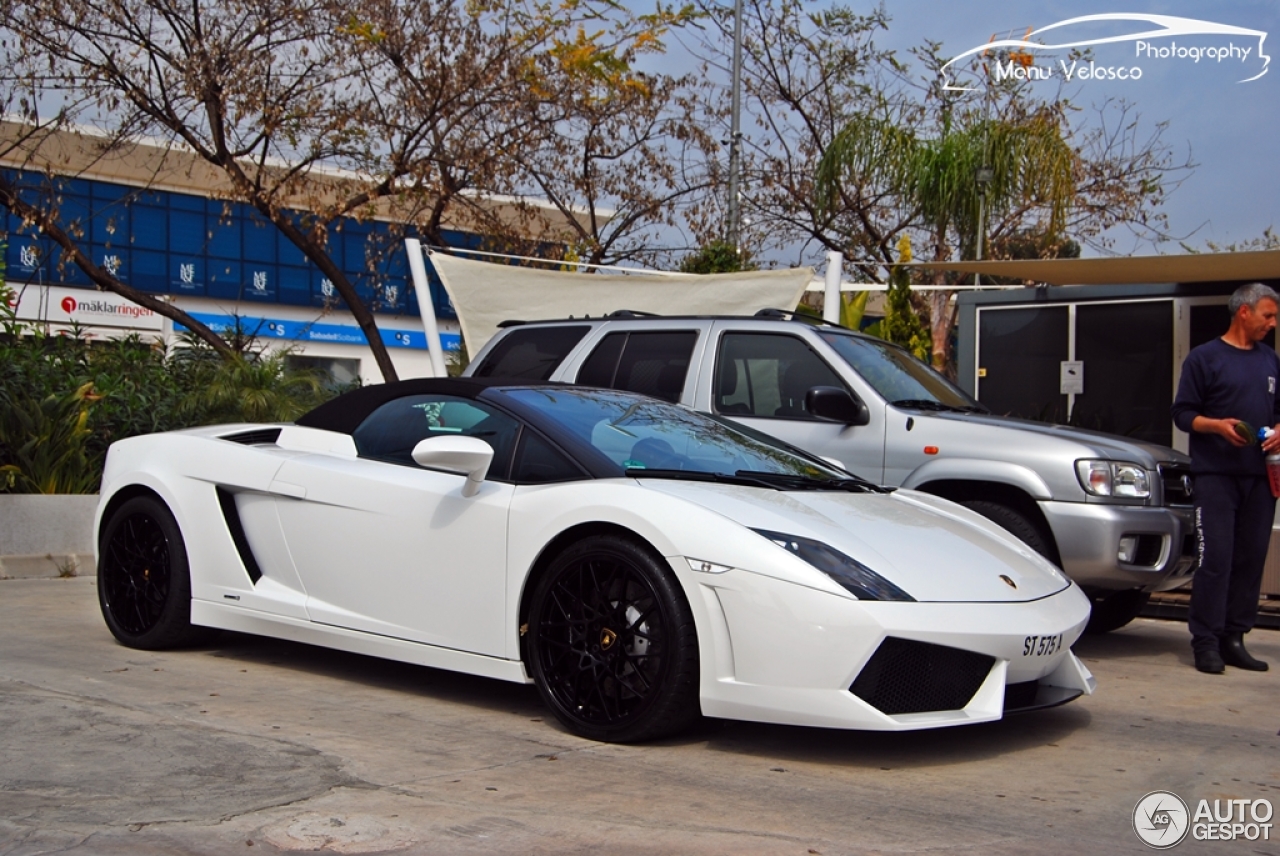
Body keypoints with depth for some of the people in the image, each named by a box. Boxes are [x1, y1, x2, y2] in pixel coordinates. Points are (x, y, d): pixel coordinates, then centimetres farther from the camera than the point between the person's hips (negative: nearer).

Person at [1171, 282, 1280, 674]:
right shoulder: (1204, 358, 1)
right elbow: (1183, 412, -1)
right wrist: (1218, 425, -18)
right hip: (1216, 475, -5)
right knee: (1215, 558, -9)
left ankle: (1234, 639, 11)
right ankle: (1206, 642, -3)